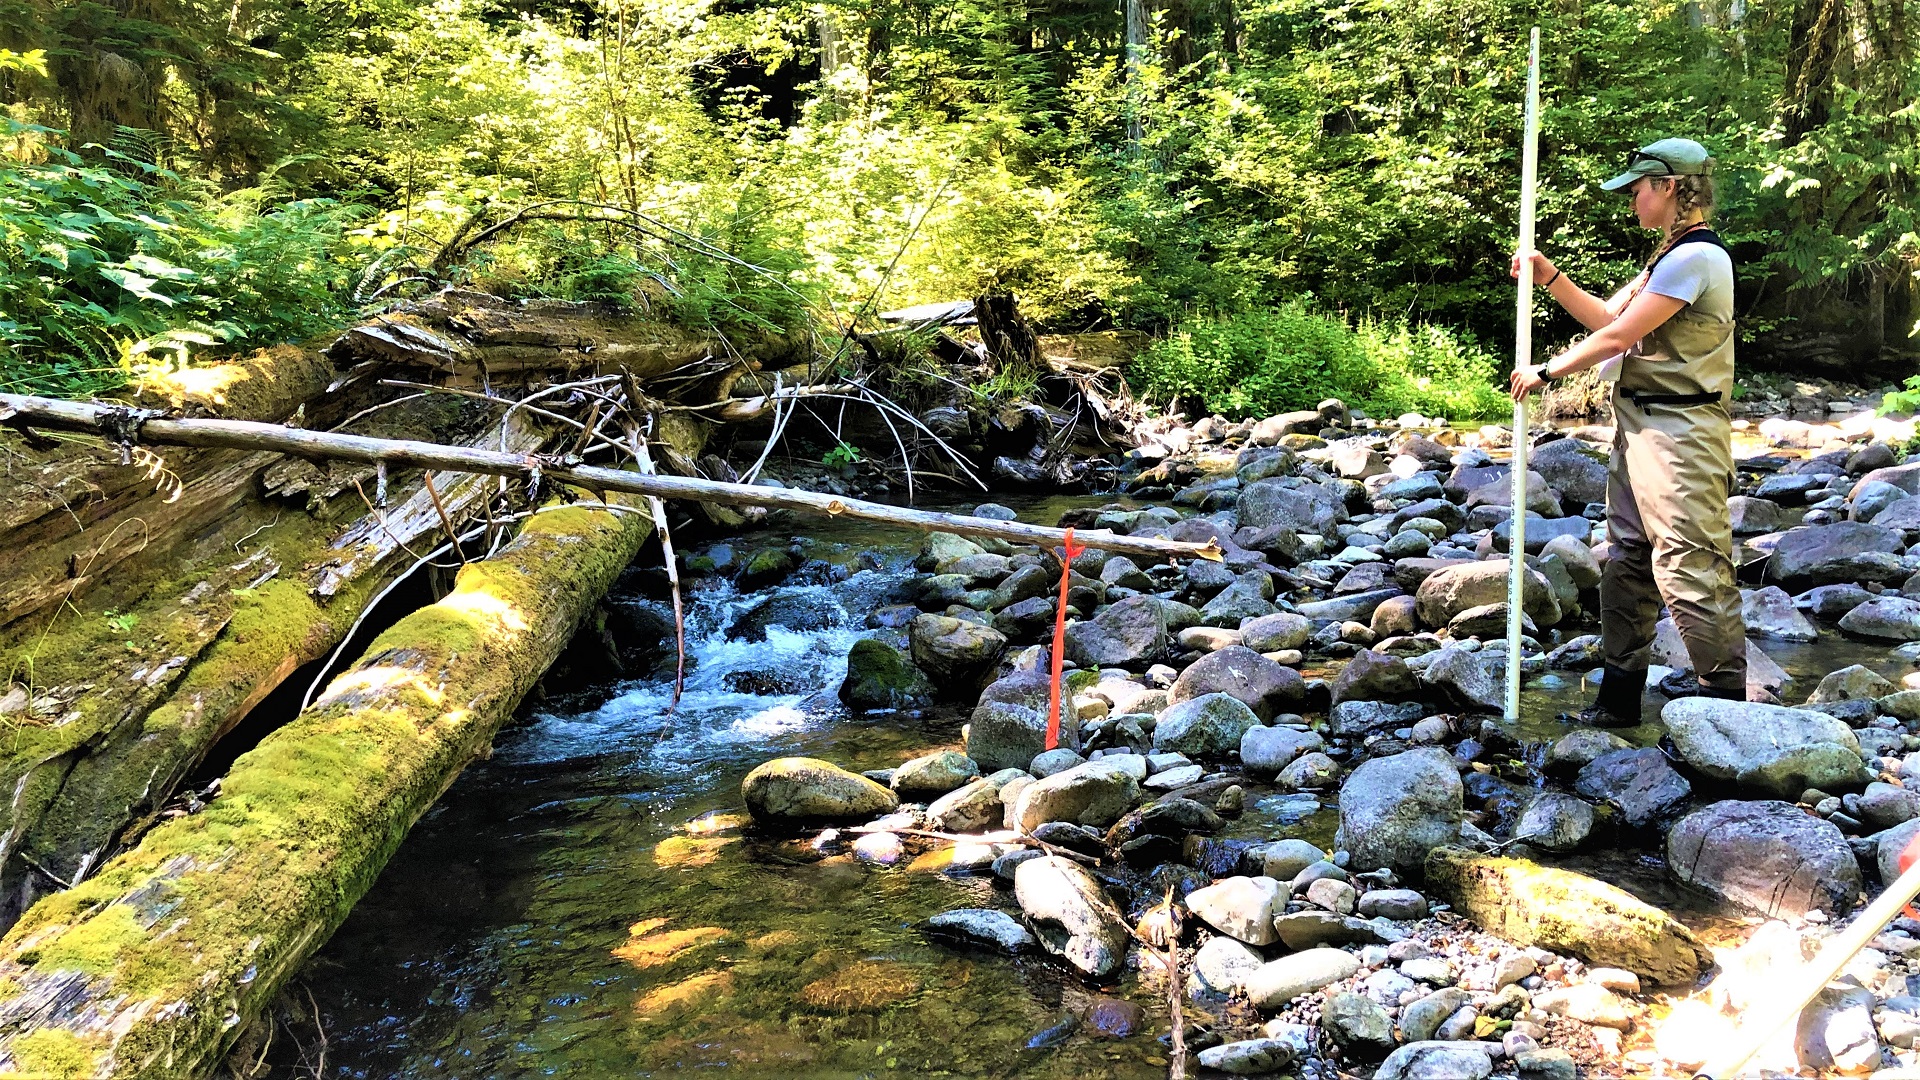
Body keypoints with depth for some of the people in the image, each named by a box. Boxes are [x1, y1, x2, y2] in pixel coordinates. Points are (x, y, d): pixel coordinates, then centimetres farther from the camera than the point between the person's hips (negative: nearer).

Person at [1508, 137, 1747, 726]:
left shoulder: (1695, 257, -15)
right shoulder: (1669, 258, 19)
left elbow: (1618, 336, -15)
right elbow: (1605, 316, 20)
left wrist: (1545, 372, -5)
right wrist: (1548, 276, 11)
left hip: (1678, 434, -11)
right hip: (1641, 430, 11)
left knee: (1689, 568, -8)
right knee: (1627, 562, 12)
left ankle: (1726, 693, 2)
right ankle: (1619, 697, 19)